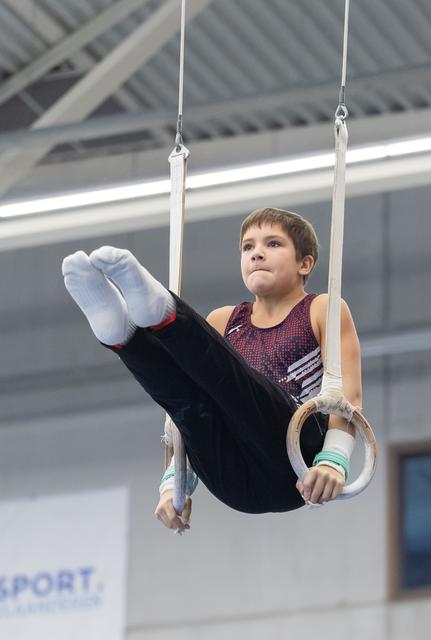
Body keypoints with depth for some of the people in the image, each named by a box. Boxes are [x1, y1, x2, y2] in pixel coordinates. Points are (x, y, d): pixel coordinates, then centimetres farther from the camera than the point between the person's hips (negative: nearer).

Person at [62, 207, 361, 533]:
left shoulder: (322, 311, 13)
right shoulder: (223, 322, 26)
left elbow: (347, 395, 0)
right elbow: (194, 414, 21)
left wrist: (333, 460, -19)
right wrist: (177, 481, 5)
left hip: (293, 470, -4)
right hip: (235, 480, 5)